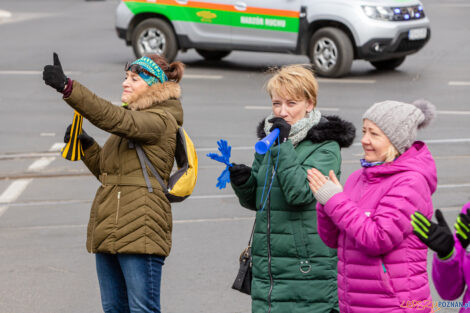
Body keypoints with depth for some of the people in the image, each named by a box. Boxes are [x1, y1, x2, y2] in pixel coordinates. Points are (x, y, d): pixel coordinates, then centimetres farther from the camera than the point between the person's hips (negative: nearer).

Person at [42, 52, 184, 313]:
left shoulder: (160, 121, -9)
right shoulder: (134, 118, 21)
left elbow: (115, 119, -27)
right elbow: (107, 170, 25)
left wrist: (67, 87, -33)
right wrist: (85, 145, 6)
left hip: (140, 232, -10)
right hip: (109, 231, 10)